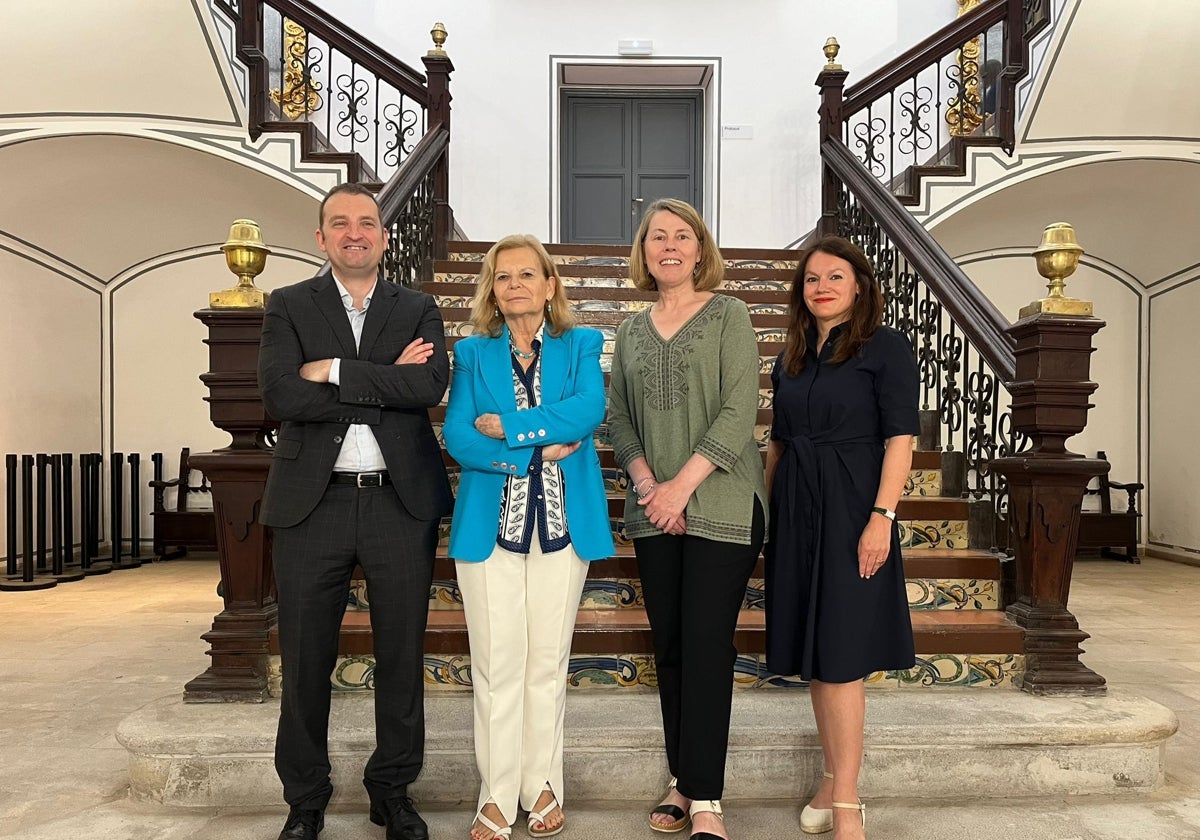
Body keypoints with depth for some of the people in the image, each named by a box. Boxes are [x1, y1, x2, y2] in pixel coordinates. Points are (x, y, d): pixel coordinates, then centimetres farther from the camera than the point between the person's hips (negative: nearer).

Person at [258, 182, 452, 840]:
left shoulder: (418, 309, 9)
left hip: (400, 501, 1)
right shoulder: (288, 307, 7)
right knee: (305, 661, 8)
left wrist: (335, 371, -12)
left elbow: (431, 385, -11)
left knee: (401, 655, 9)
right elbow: (281, 395, -10)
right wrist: (385, 382, -10)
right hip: (312, 502, 0)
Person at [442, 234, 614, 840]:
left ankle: (542, 785, 26)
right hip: (490, 523, 0)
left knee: (548, 660, 9)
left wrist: (506, 427, -14)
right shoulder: (473, 353, 8)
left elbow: (589, 410, -12)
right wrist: (540, 450, -13)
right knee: (497, 661, 4)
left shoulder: (580, 347, 7)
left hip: (562, 521, 0)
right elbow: (457, 437, -5)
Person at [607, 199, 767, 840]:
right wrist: (646, 481, -6)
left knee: (706, 643, -5)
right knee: (669, 644, 9)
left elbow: (739, 410, -9)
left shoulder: (728, 315, 1)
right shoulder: (630, 331, 14)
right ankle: (684, 780, 23)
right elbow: (617, 416, 10)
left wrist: (683, 484, -15)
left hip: (721, 504, -4)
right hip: (653, 512, 4)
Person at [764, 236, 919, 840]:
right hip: (795, 514, 6)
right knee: (812, 654, 11)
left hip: (849, 511, -6)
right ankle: (835, 779, 25)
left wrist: (882, 516, -19)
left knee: (838, 656, -5)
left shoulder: (885, 348, -4)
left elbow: (900, 438, -10)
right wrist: (764, 513, 10)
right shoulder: (790, 361, 13)